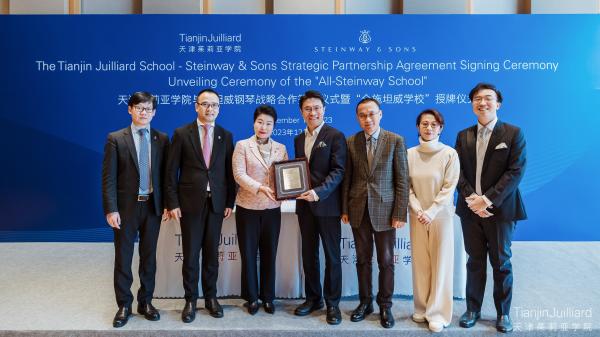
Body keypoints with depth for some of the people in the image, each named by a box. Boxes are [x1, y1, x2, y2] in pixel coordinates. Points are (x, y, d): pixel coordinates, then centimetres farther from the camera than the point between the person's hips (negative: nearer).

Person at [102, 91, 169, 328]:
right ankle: (124, 305, 22)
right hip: (126, 206, -2)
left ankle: (145, 302, 27)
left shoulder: (162, 139, 3)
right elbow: (108, 177, -6)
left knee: (149, 255, 12)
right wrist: (111, 209, -12)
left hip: (153, 206, 2)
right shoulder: (116, 139, -3)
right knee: (123, 256, 7)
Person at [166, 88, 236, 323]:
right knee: (191, 254, 5)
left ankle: (211, 297, 26)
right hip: (190, 202, -2)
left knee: (212, 253, 11)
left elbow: (229, 172, 7)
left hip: (216, 203, 2)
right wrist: (172, 203, -7)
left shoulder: (226, 136, 6)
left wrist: (230, 202, 2)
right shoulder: (182, 134, -1)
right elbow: (171, 172, -2)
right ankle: (190, 300, 20)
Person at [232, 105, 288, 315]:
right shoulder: (242, 146, -1)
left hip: (272, 208, 2)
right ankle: (251, 297, 23)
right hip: (248, 208, -2)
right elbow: (239, 174, -10)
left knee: (269, 254, 10)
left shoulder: (281, 148, 7)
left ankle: (268, 297, 25)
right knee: (248, 254, 7)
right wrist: (260, 188, -24)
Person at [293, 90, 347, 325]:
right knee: (309, 254, 13)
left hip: (327, 205, -6)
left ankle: (332, 303, 17)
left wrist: (319, 192, -25)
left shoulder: (335, 136, -6)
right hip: (305, 205, 6)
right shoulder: (299, 139, 14)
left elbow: (338, 171, -13)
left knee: (332, 255, 5)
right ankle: (313, 298, 27)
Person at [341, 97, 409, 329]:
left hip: (385, 210, -2)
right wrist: (344, 209, 2)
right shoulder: (351, 142, 3)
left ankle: (385, 305, 24)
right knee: (363, 259, 12)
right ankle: (365, 302, 27)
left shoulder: (395, 141, -4)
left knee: (386, 261, 8)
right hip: (358, 210, 2)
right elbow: (346, 178, 5)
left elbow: (402, 180, -5)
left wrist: (400, 213, -9)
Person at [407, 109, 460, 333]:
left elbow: (449, 188, -9)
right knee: (420, 263, 8)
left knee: (441, 263, 4)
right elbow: (407, 186, 3)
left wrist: (431, 212, -14)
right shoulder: (410, 154, 1)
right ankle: (422, 308, 22)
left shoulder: (449, 153, -7)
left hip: (441, 215, -2)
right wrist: (417, 210, -9)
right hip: (417, 216, 3)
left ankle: (438, 313, 14)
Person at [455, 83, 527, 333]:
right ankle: (473, 309, 23)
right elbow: (458, 171, 3)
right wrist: (471, 198, -13)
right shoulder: (463, 136, 9)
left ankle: (503, 313, 23)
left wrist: (488, 200, -18)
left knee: (501, 262, 8)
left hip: (499, 208, -3)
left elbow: (516, 171, -10)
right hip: (471, 208, 3)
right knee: (475, 261, 11)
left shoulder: (513, 133, -2)